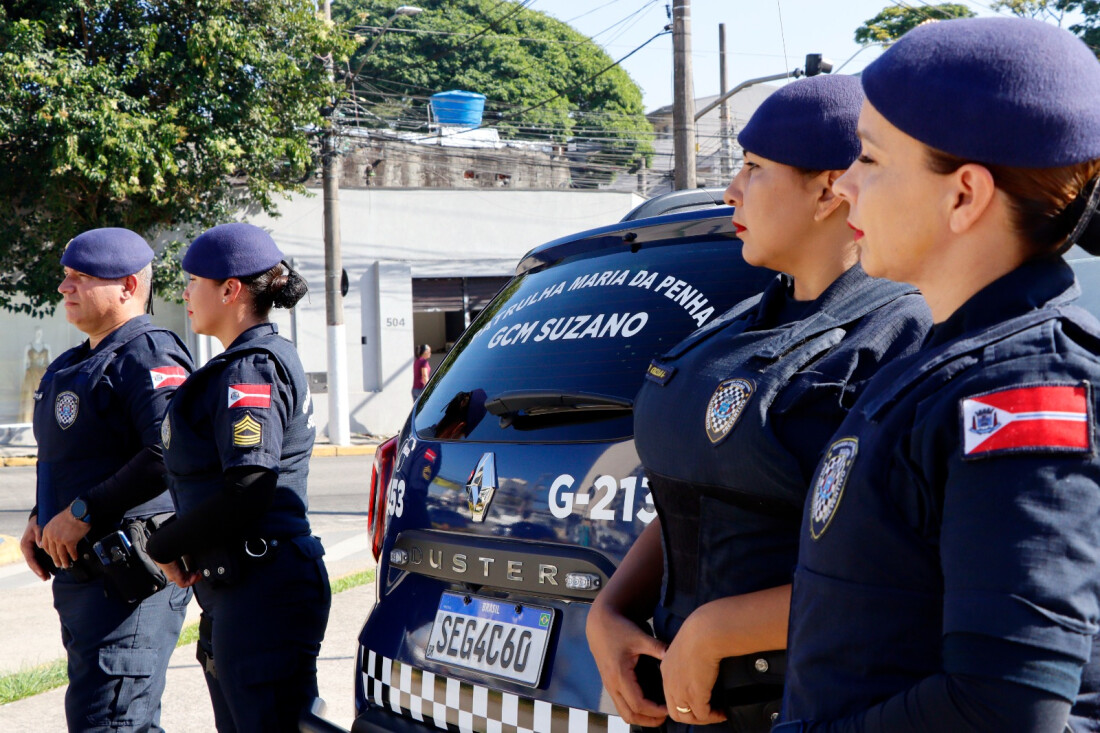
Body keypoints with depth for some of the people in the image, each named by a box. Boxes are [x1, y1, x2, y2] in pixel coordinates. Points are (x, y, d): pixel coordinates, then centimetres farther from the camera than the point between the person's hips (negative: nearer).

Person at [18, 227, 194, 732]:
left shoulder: (149, 357, -12)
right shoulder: (73, 366, 19)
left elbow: (169, 453, -27)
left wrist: (83, 511, -22)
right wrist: (40, 518, 12)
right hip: (79, 574, 10)